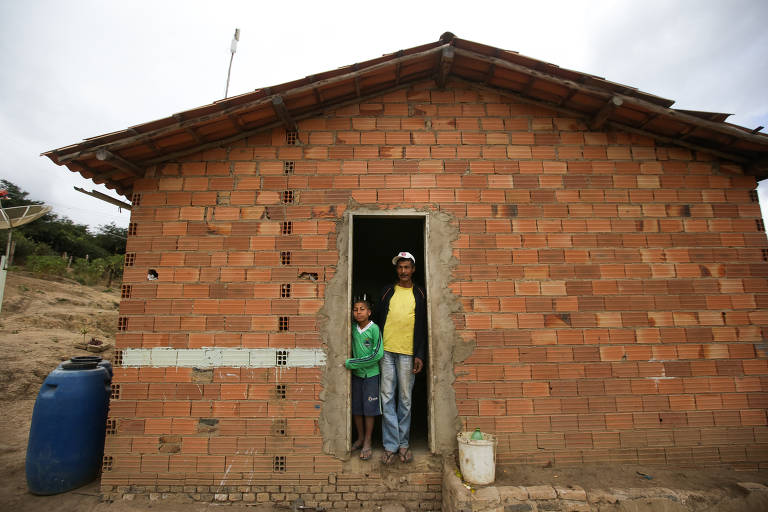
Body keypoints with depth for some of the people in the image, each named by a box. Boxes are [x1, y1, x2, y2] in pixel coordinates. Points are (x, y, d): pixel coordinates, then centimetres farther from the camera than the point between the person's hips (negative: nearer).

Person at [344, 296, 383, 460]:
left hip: (371, 374, -4)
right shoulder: (353, 328, 0)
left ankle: (367, 443, 20)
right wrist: (351, 365, -1)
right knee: (356, 408, 13)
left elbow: (377, 355, -18)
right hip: (356, 374, 5)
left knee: (369, 409, 5)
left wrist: (351, 363, -16)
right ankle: (360, 438, 31)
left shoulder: (374, 329, -14)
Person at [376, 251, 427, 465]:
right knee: (387, 398, 3)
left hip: (408, 353, -1)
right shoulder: (387, 291, 10)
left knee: (405, 399, 8)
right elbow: (379, 320, 10)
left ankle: (403, 443, 22)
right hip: (387, 352, 1)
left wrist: (420, 355, -3)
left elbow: (423, 327, 4)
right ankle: (391, 445, 13)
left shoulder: (420, 294, 6)